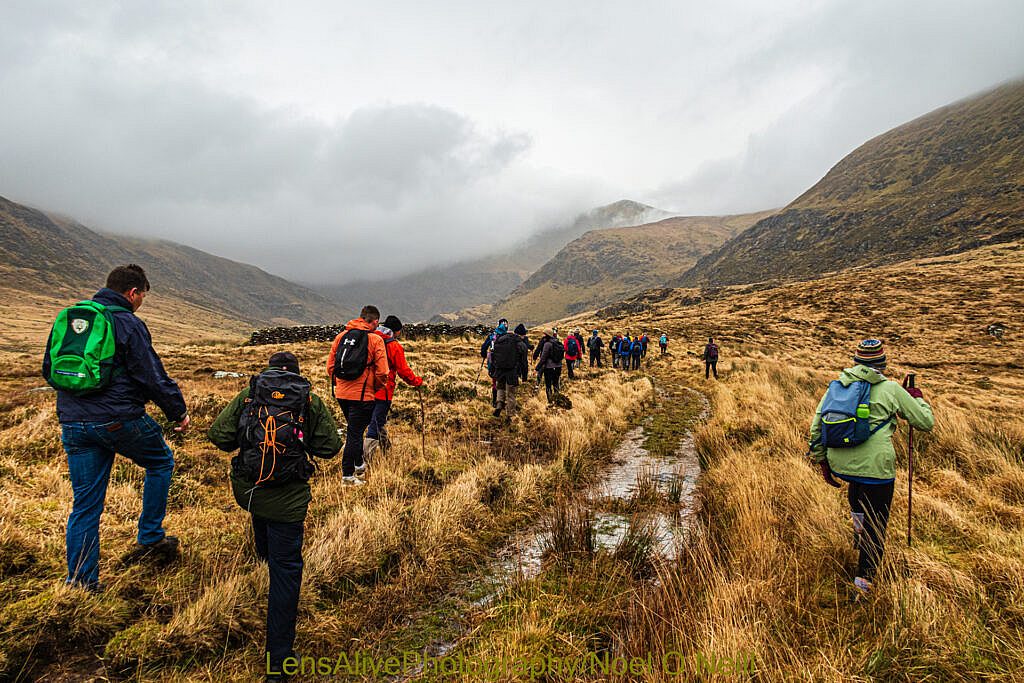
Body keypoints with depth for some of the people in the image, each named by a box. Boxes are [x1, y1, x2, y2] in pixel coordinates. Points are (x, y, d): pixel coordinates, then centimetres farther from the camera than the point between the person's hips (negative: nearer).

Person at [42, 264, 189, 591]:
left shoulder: (66, 319, 11)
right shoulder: (128, 324, -10)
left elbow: (49, 371, 20)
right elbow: (153, 377, -12)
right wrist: (179, 412, -1)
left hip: (73, 425, 6)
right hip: (119, 420, -6)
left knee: (85, 504, 12)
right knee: (161, 462, 19)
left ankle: (80, 582, 17)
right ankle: (150, 539, 19)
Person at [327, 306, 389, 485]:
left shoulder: (342, 336, 6)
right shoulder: (375, 339, -9)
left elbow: (330, 366, 8)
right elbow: (382, 372, -13)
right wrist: (376, 388, 5)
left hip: (341, 393, 6)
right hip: (362, 395, -5)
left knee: (355, 429, 24)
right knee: (355, 433, 4)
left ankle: (359, 464, 39)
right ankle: (348, 475, 9)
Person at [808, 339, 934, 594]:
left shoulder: (836, 385, 9)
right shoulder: (891, 389, -1)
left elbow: (816, 426, 8)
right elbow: (926, 422, 9)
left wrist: (822, 461, 17)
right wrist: (918, 399, 27)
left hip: (839, 464, 4)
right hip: (875, 467, -4)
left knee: (857, 486, 38)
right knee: (876, 523, 9)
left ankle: (858, 525, 36)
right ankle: (865, 577, 8)